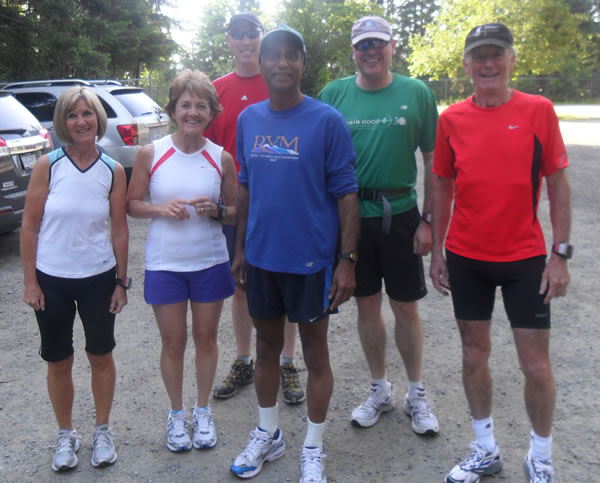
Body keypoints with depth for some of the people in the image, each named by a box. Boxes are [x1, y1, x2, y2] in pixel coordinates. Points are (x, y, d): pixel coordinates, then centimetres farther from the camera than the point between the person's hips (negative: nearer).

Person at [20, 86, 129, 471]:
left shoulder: (113, 171, -4)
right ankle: (66, 435, 30)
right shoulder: (47, 166, -8)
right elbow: (30, 227, -5)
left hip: (99, 279, 1)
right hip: (52, 280, 0)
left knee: (101, 355, 12)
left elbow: (120, 230, 1)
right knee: (59, 361, 10)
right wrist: (30, 282, -6)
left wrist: (122, 281, 1)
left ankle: (103, 431, 31)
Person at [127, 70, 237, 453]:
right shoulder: (151, 154, -5)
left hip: (210, 263, 1)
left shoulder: (221, 158, -3)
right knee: (173, 342, 10)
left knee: (206, 338, 12)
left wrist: (216, 210, -18)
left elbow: (236, 213, 4)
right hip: (165, 264, -1)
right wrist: (161, 209, -18)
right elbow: (133, 203, 1)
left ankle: (203, 410, 32)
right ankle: (177, 413, 30)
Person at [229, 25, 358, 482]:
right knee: (267, 345, 18)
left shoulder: (327, 120, -10)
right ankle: (268, 435, 38)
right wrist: (241, 248, 12)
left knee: (315, 353, 9)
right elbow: (246, 187, 12)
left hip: (310, 259, -4)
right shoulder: (248, 119, 5)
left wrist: (347, 260, -13)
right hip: (261, 257, 5)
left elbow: (346, 194, -10)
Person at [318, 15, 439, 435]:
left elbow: (433, 159, 0)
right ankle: (380, 390, 30)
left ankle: (417, 394, 26)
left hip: (400, 215, -1)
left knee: (406, 307, 8)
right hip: (350, 214, 1)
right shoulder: (333, 94, 2)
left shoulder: (416, 93, -1)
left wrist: (429, 219, -5)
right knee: (367, 305, 12)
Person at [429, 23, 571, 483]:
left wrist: (561, 253, -7)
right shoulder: (452, 119, 1)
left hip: (524, 258, -2)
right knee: (474, 354, 12)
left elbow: (558, 183, -3)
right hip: (466, 257, 2)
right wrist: (436, 250, 6)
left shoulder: (538, 110, -4)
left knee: (536, 364, 3)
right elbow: (442, 187, 8)